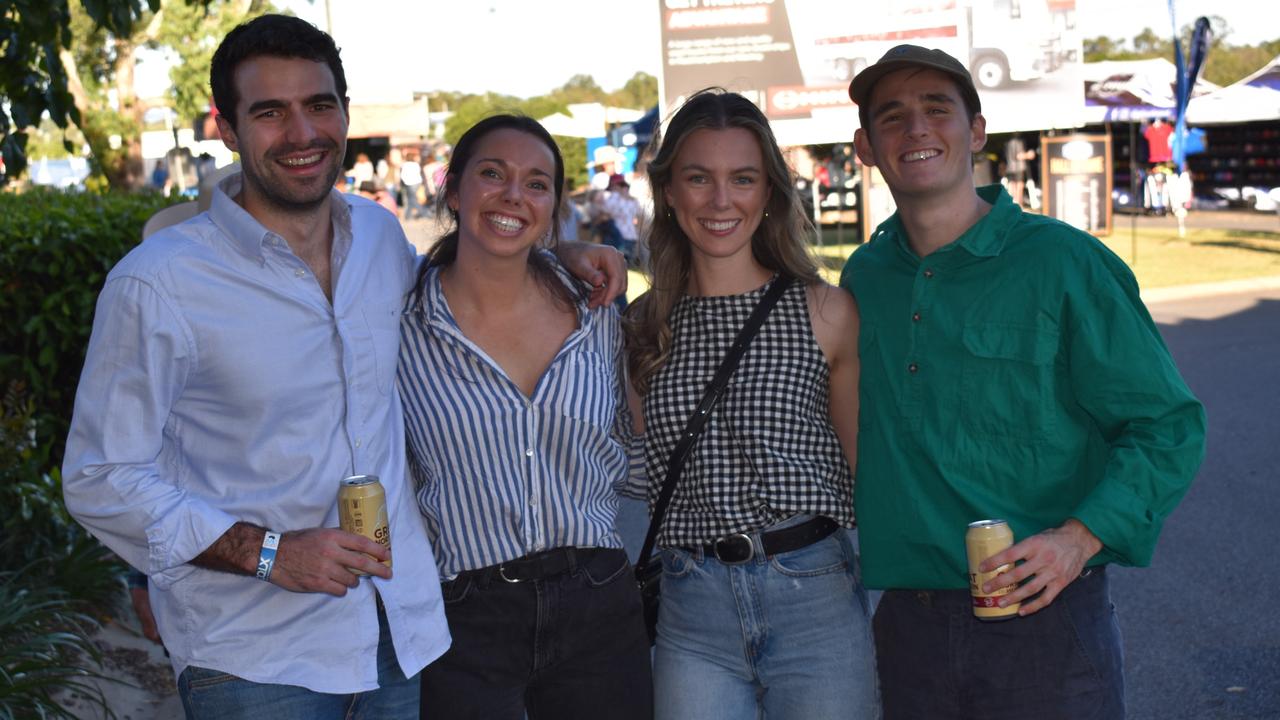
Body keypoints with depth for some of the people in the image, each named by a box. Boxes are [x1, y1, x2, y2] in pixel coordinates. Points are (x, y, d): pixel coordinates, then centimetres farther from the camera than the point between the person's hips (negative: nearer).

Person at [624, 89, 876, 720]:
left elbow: (865, 471, 3)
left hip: (814, 596, -1)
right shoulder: (642, 324, 6)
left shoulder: (826, 312, -1)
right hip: (691, 610, 2)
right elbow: (640, 475, 8)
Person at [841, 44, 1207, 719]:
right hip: (907, 622, 4)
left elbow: (1167, 426, -5)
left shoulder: (1065, 264, -6)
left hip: (1045, 617, -4)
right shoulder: (863, 278, 7)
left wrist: (1080, 538, -17)